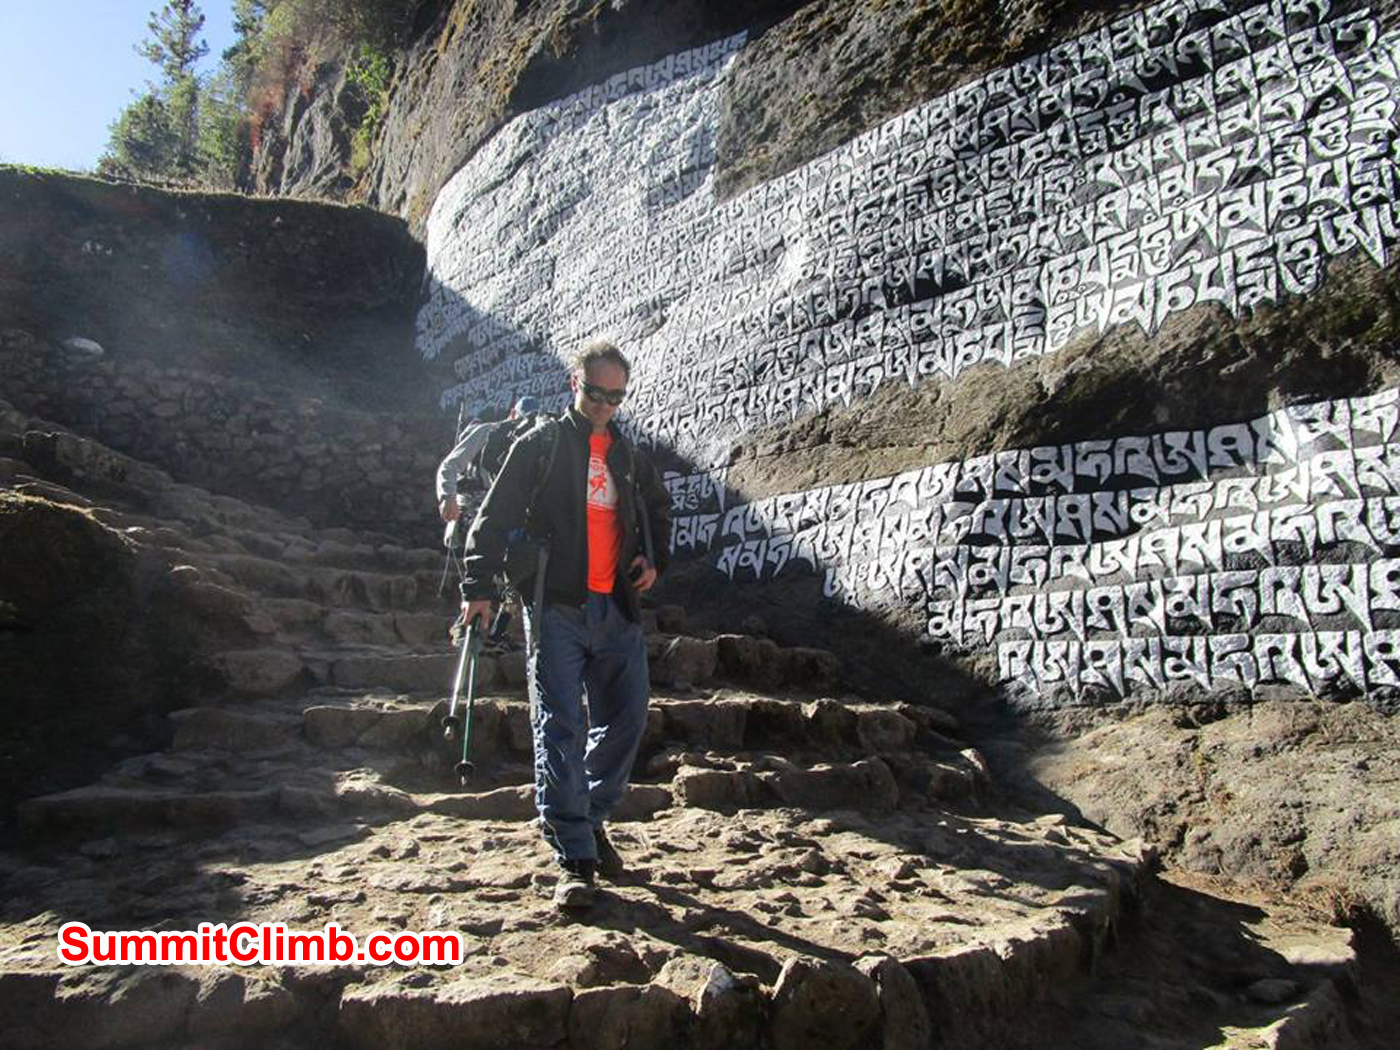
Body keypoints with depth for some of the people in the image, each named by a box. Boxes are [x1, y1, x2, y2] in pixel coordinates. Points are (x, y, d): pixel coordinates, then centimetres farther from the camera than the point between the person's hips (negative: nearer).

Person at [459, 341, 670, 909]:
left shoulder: (629, 456, 17)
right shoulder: (540, 445, 2)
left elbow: (658, 510, 32)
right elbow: (493, 516, -3)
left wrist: (655, 559, 14)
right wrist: (479, 586, -11)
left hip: (616, 609, 5)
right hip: (556, 606, -5)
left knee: (627, 717, 7)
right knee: (560, 726, -7)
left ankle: (591, 820, 27)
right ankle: (574, 857, -2)